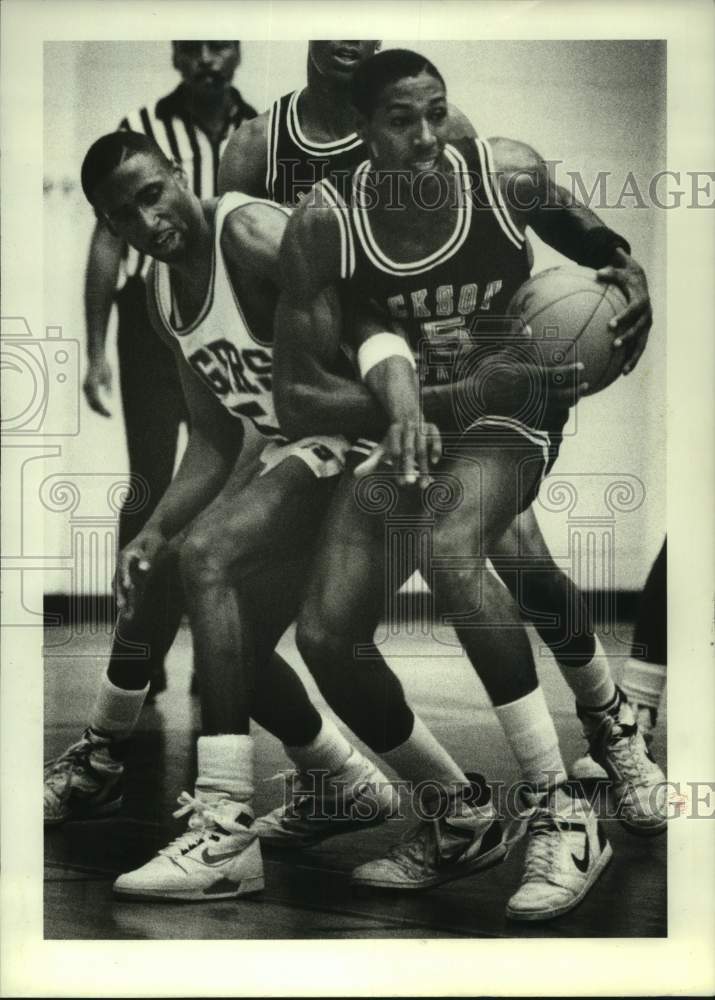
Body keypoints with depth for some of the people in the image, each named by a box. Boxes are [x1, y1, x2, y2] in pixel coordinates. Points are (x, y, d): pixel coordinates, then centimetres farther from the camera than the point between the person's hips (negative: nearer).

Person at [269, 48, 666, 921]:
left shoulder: (510, 176, -16)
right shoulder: (322, 226, -17)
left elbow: (596, 247, 8)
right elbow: (297, 401, -17)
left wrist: (629, 281, -16)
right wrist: (456, 392, -25)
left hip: (512, 402, -2)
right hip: (402, 417, 3)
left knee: (450, 551, -35)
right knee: (325, 635, -11)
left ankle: (561, 817, -23)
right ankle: (452, 821, 12)